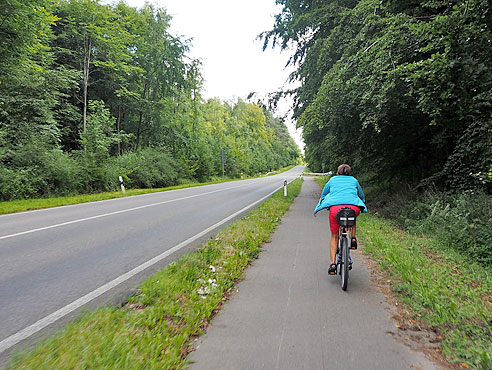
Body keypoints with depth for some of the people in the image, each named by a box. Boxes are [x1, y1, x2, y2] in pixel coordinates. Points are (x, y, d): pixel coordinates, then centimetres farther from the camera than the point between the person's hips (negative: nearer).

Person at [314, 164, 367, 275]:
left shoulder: (332, 180, 29)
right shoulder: (354, 180, 29)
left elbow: (323, 195, 38)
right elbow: (362, 197, 42)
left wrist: (318, 209, 54)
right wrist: (361, 205, 61)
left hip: (335, 207, 0)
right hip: (353, 207, 1)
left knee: (334, 236, 14)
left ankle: (333, 264, 7)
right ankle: (353, 239, 21)